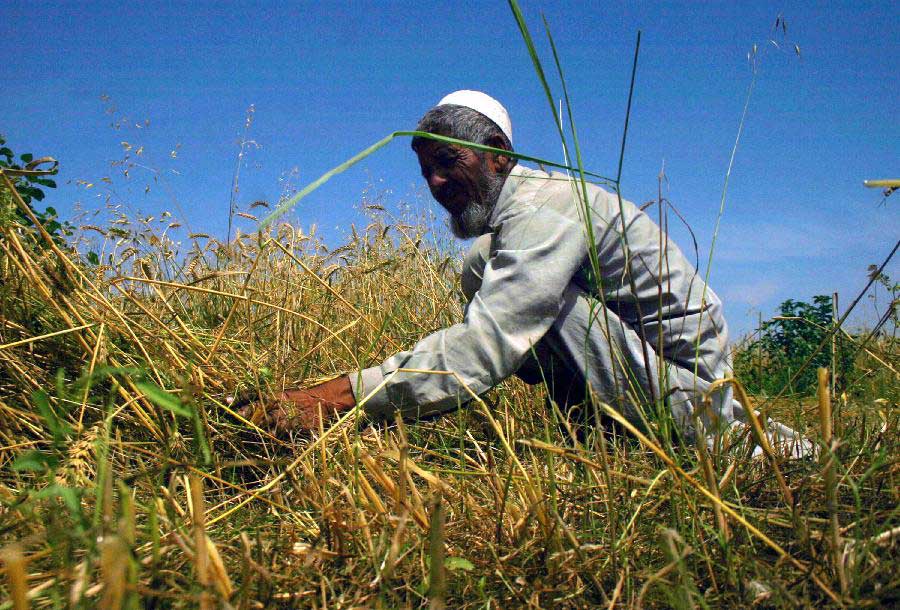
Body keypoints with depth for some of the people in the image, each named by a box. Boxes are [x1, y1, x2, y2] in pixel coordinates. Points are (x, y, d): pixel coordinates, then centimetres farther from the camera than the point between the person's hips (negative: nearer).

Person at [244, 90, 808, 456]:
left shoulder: (543, 208, -22)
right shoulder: (516, 213, 9)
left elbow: (483, 349, -34)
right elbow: (488, 338, 13)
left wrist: (341, 396, -34)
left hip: (687, 393, -11)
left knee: (531, 296, -24)